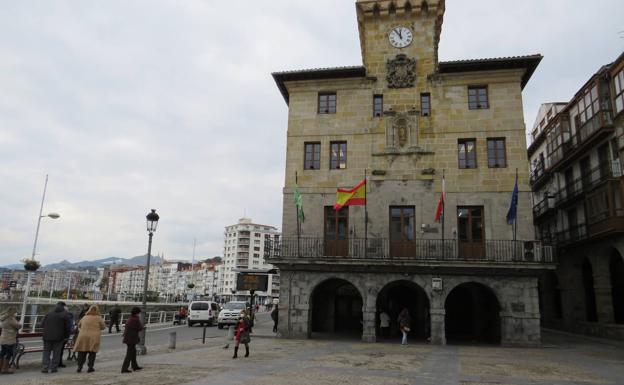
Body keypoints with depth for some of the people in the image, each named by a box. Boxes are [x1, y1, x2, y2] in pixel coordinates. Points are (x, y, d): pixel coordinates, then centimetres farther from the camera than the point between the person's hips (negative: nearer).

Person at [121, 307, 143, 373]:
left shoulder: (129, 319, 9)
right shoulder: (136, 320, -18)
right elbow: (140, 328, -12)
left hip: (128, 338, 9)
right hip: (132, 339, -9)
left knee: (133, 352, 20)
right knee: (129, 354, -3)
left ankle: (135, 366, 30)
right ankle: (124, 368, -2)